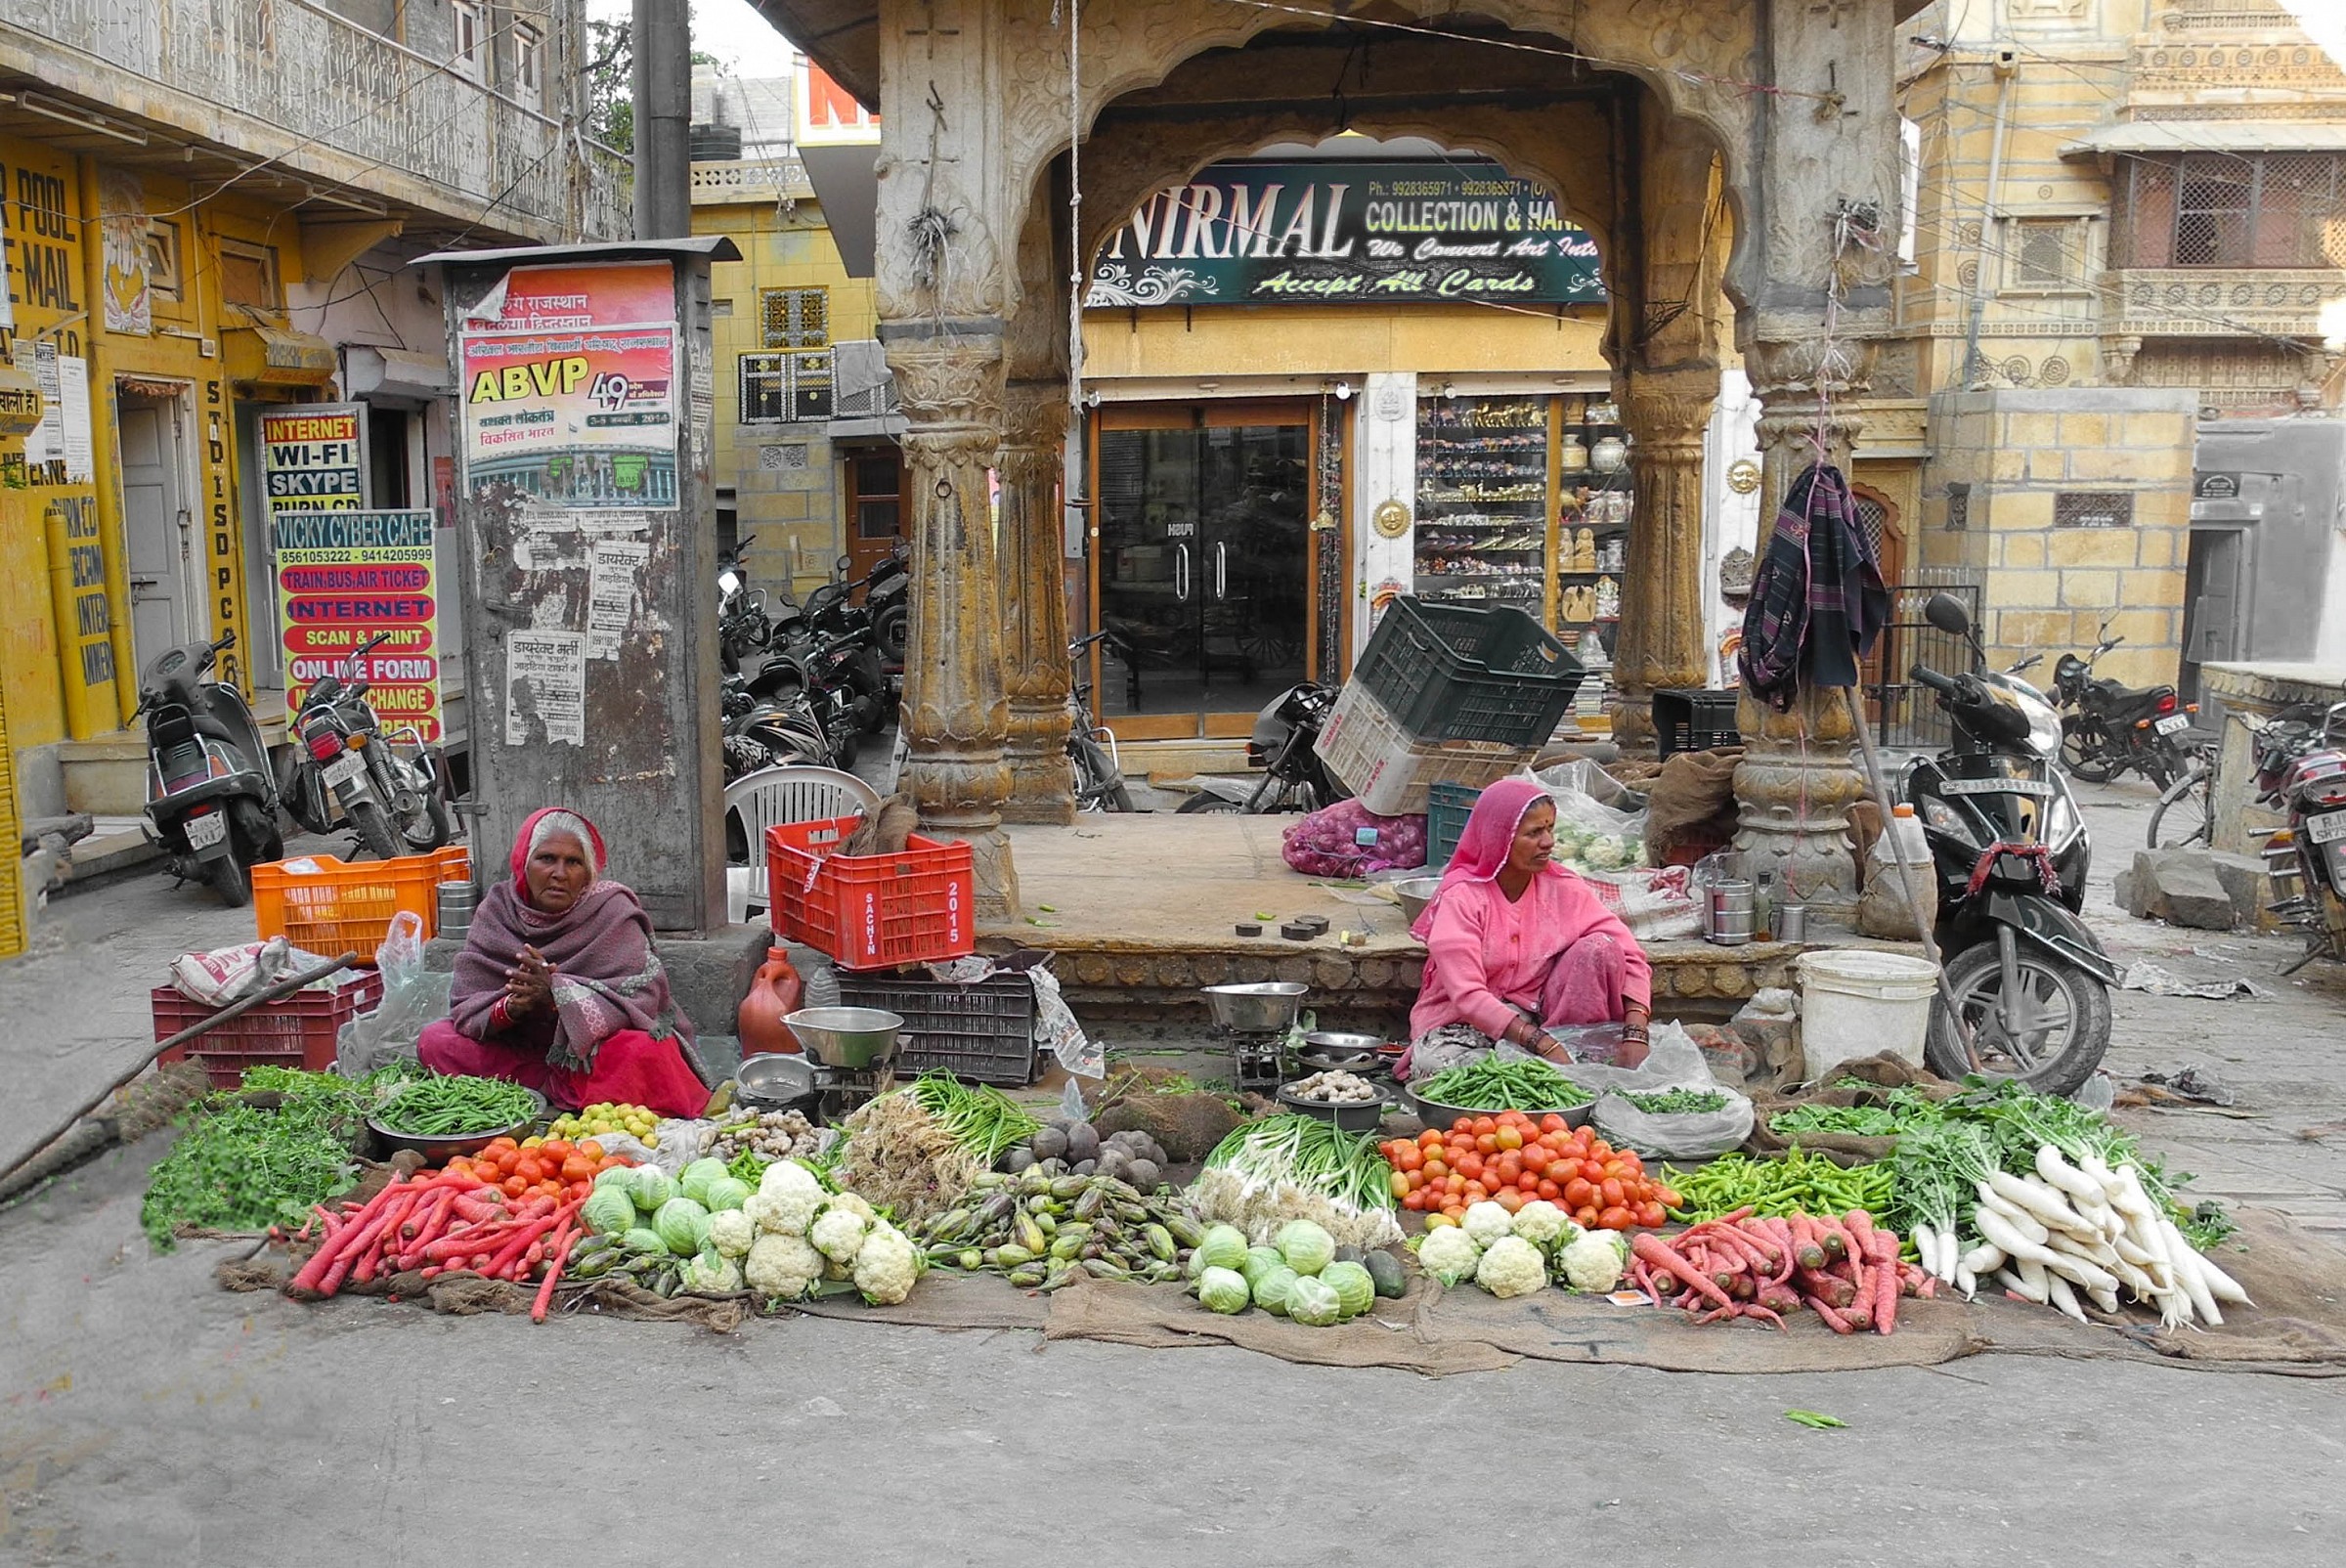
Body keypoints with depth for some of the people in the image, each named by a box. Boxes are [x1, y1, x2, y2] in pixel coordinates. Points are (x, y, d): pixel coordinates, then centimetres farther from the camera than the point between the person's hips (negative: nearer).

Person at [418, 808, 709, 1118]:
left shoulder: (611, 909, -12)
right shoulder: (497, 909, -4)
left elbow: (643, 996, -23)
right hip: (520, 1045, 4)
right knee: (434, 1041, -15)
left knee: (642, 1053, -34)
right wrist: (510, 1007, -31)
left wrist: (557, 993, -34)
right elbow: (466, 1006, -9)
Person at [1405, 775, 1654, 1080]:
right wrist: (1543, 1044, -33)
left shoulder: (1562, 888, -4)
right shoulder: (1460, 897, -16)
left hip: (1535, 1018, 4)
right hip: (1463, 1025, -4)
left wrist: (1635, 1036, -24)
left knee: (1599, 947, -18)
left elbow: (1631, 957, -8)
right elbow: (1467, 997, -24)